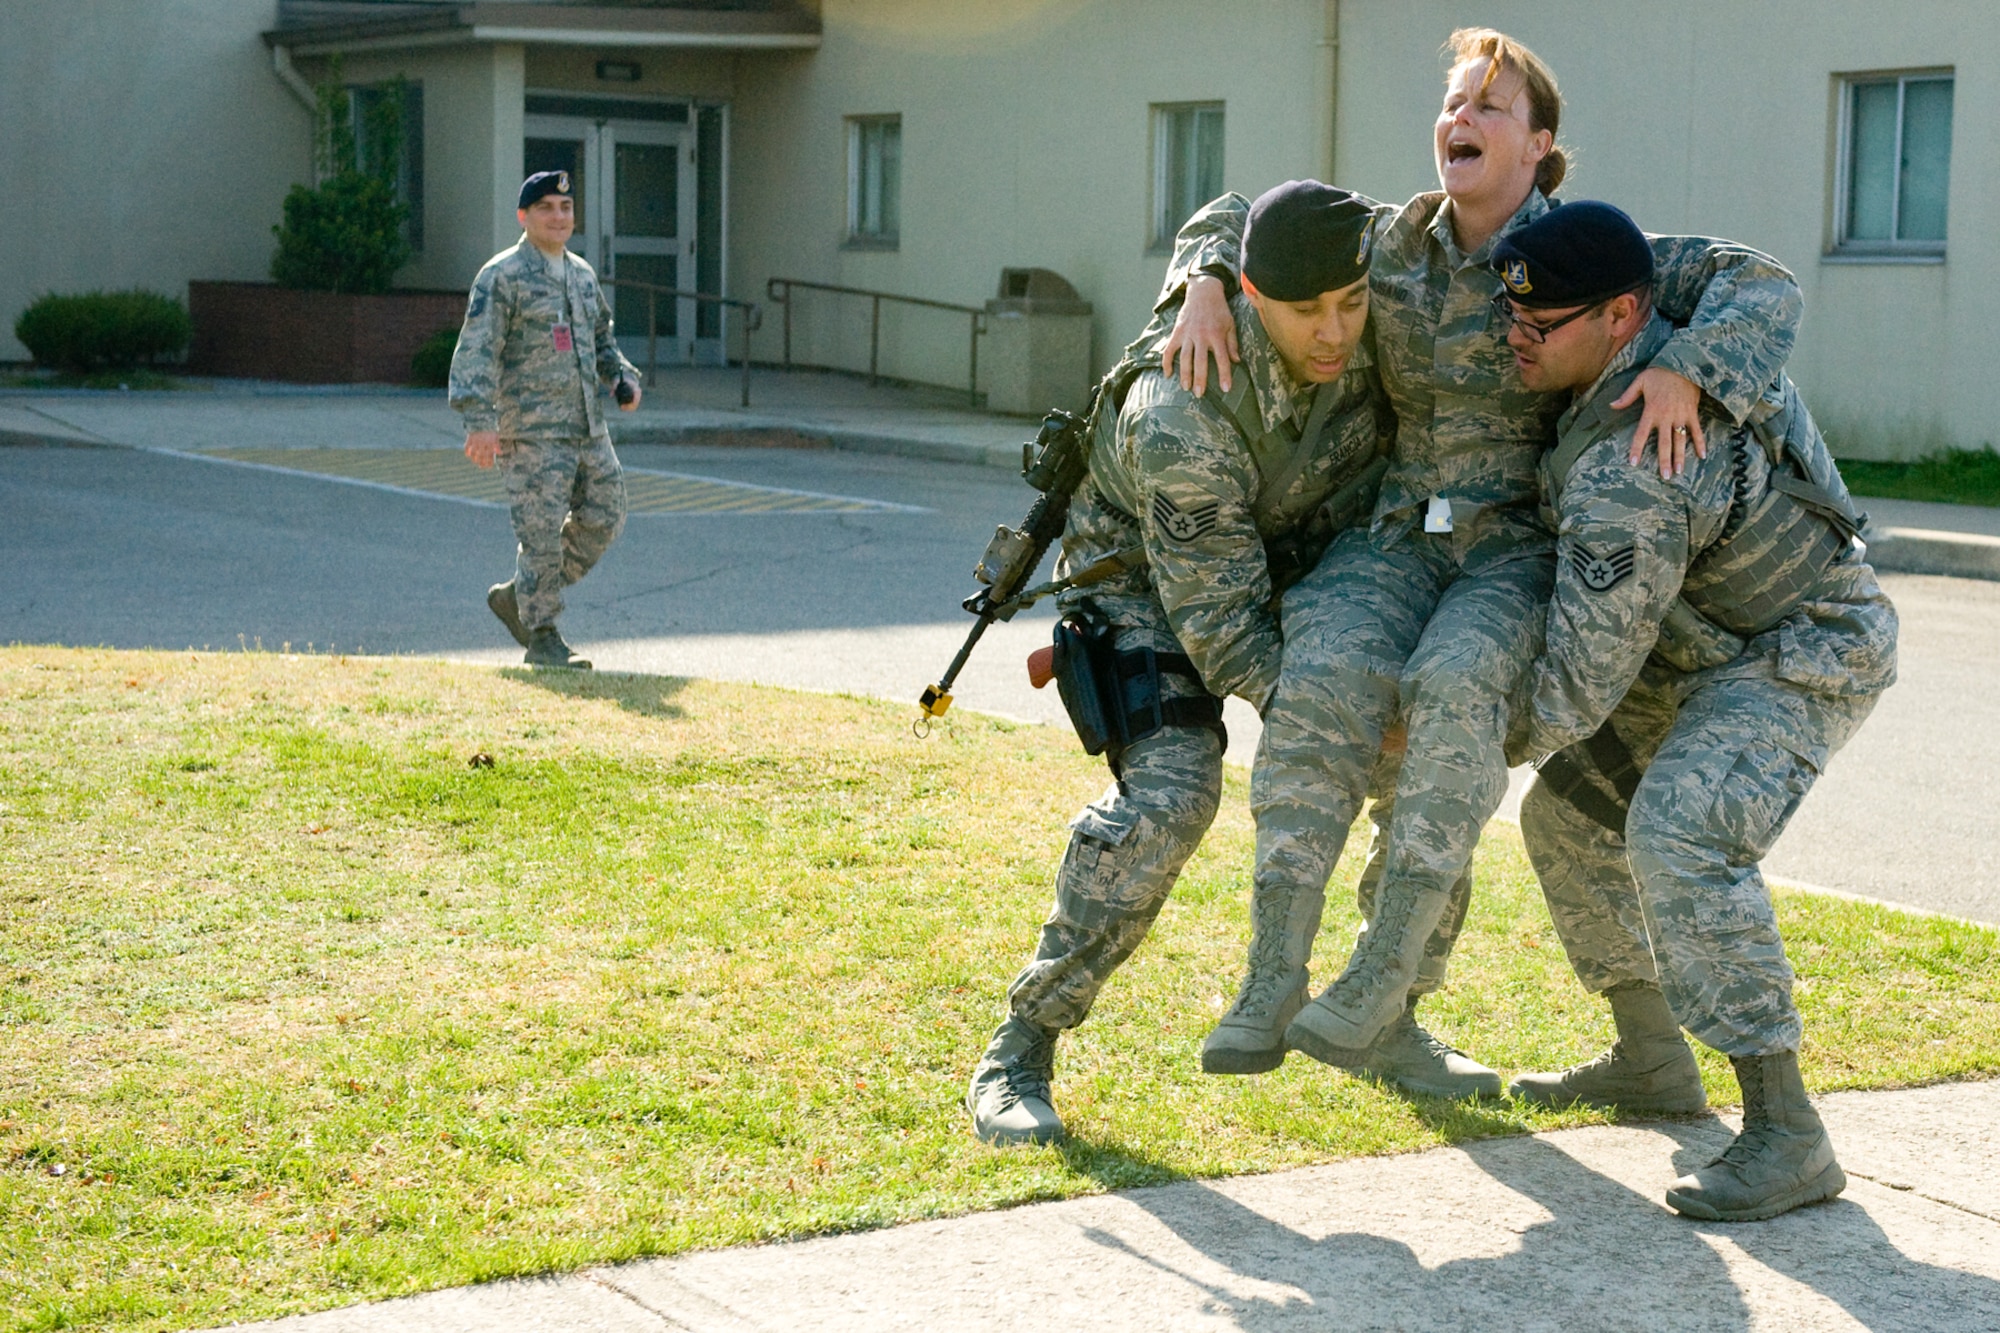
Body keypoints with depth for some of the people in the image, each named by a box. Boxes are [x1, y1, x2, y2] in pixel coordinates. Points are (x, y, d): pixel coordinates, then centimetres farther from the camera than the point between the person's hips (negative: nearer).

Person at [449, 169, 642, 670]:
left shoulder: (582, 274, 16)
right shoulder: (502, 278, -8)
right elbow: (476, 353, -15)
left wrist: (624, 377, 11)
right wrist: (479, 421, -25)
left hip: (588, 424, 8)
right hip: (532, 430, -8)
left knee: (602, 519, 7)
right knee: (542, 533, -6)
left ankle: (517, 597, 22)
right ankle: (542, 639, 4)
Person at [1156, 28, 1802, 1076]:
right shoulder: (1389, 245, 9)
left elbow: (1762, 286, -8)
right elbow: (1235, 220, 20)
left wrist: (1688, 368, -27)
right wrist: (1206, 286, -2)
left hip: (1523, 545, -2)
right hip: (1400, 531, 3)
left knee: (1455, 684, -36)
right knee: (1325, 687, -29)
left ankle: (1390, 966, -31)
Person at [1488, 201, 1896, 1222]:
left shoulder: (1627, 476, -35)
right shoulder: (1651, 348, -8)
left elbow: (1579, 688, -30)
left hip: (1802, 661, -11)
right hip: (1705, 651, 11)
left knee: (1678, 837, -33)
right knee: (1569, 815, 14)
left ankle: (1785, 1137, -31)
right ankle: (1650, 1062, 27)